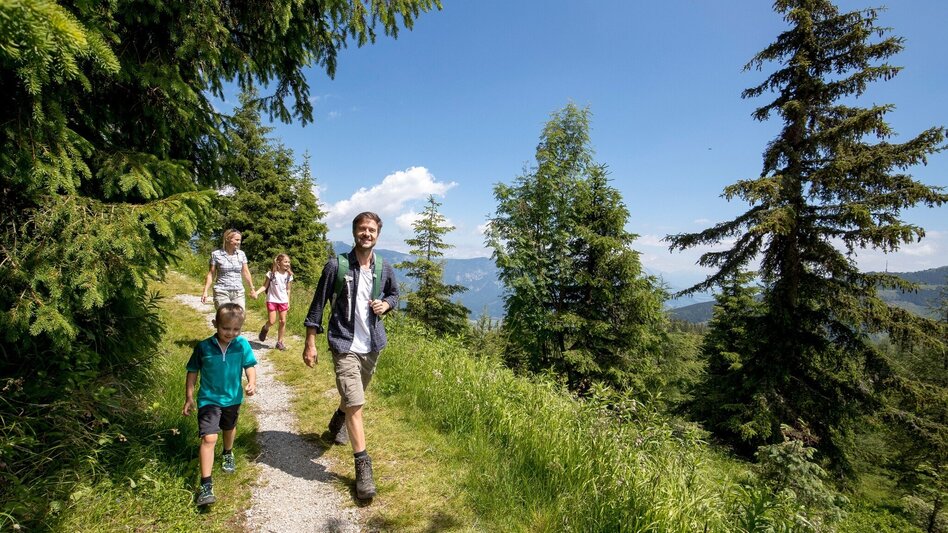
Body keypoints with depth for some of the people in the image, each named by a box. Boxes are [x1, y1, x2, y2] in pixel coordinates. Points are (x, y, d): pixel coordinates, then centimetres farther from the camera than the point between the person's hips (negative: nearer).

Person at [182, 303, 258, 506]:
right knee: (209, 438, -13)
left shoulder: (242, 345, -14)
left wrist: (252, 383, -31)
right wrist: (189, 397, -2)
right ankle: (206, 484, -6)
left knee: (229, 428, 27)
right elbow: (193, 371, -4)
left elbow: (249, 366, -11)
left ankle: (228, 454, 57)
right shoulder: (203, 347, -16)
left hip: (232, 398, 3)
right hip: (209, 399, -3)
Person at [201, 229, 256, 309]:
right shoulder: (216, 254, -3)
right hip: (222, 292, -3)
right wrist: (205, 291, -4)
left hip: (238, 293, 3)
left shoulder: (241, 254, 4)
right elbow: (211, 274, 1)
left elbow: (245, 273, 12)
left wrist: (252, 288, 16)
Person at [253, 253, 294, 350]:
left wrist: (288, 302, 9)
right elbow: (265, 286, -5)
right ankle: (265, 329, 30)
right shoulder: (272, 273, -8)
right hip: (272, 300, -3)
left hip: (283, 301, 3)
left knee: (283, 321, 0)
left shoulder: (288, 275, 0)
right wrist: (257, 292, -21)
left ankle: (280, 342, 13)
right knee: (271, 321, -6)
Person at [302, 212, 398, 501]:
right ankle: (363, 466, 0)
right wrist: (310, 343, -6)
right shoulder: (336, 265, -11)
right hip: (345, 346, -5)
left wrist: (385, 304, -6)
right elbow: (318, 305, -6)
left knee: (353, 396, 25)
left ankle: (337, 423, 56)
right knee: (355, 403, -12)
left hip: (372, 346, 5)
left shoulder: (385, 268, -1)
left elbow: (394, 294, 17)